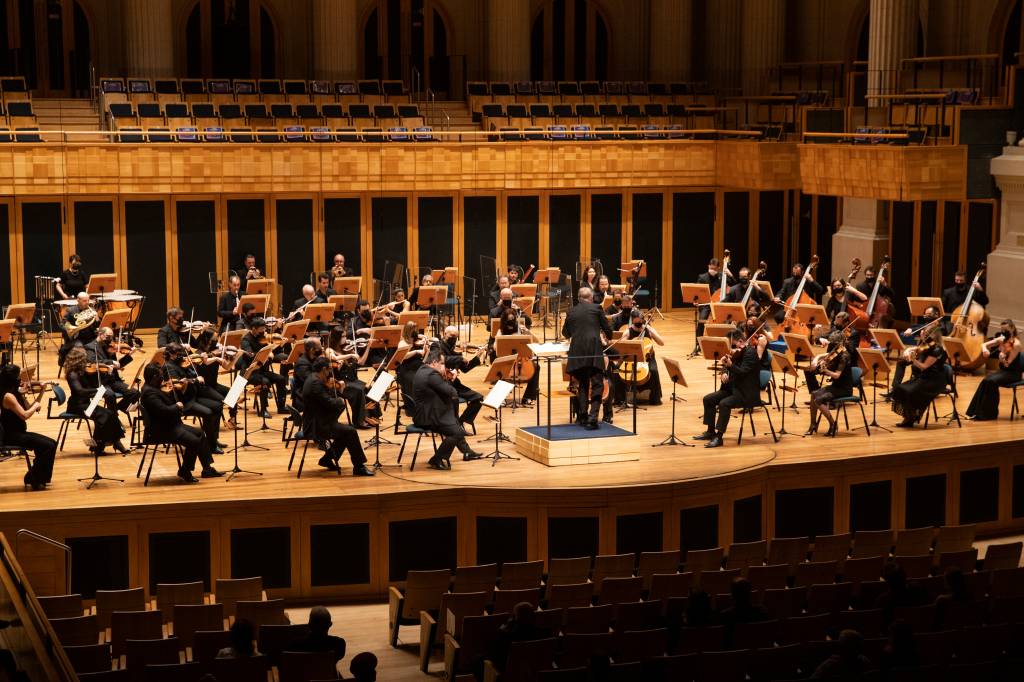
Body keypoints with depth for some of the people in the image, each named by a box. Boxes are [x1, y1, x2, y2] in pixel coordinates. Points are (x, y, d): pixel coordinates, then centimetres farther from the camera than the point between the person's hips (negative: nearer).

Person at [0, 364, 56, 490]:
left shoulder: (17, 393, 8)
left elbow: (29, 409, 15)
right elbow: (24, 415, -27)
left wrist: (41, 392, 8)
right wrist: (36, 405, -10)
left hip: (19, 433, 9)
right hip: (11, 436, -9)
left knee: (51, 443, 5)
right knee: (47, 446, -16)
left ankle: (32, 477, 12)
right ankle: (35, 480, -1)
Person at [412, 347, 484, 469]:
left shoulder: (422, 370, 10)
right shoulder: (431, 374, -22)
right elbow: (452, 392, -21)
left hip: (423, 413, 11)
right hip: (427, 418, -11)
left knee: (455, 420, 28)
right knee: (457, 432, -17)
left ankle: (466, 451, 40)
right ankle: (437, 460, -7)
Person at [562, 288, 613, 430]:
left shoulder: (572, 312, 13)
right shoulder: (596, 308, 5)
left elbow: (565, 332, 27)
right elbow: (607, 328, 9)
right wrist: (608, 338, 32)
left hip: (577, 353, 4)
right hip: (594, 351, -3)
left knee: (583, 385, 19)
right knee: (597, 385, -3)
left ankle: (582, 416, 16)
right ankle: (592, 417, -16)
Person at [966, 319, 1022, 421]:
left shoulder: (1016, 344, -16)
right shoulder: (1001, 340, 3)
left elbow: (1007, 364, -21)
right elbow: (984, 344, 6)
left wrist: (1003, 351, -35)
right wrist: (984, 349, -16)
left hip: (1013, 373, -6)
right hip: (1002, 371, 6)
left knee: (991, 381, -28)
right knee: (986, 381, -21)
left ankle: (989, 413, -16)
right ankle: (976, 412, -17)